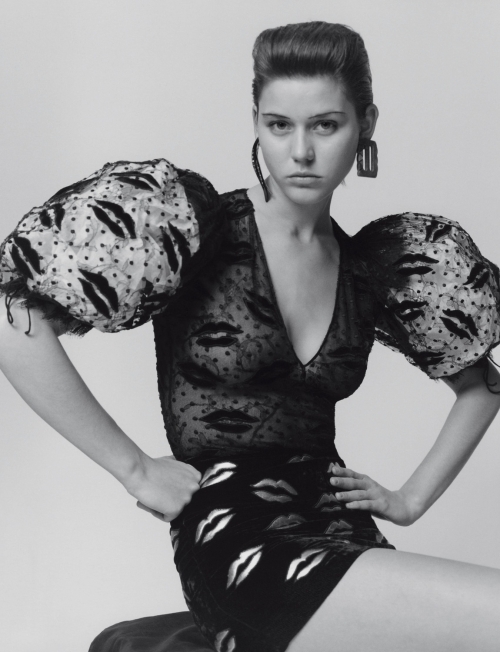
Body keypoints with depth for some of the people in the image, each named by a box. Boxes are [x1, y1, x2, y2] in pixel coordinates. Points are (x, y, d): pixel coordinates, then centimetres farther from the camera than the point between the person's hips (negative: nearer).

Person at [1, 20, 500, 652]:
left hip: (344, 537, 6)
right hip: (235, 545, -5)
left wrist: (411, 500, 11)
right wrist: (135, 470, -10)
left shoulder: (374, 266, 8)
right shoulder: (190, 218, -6)